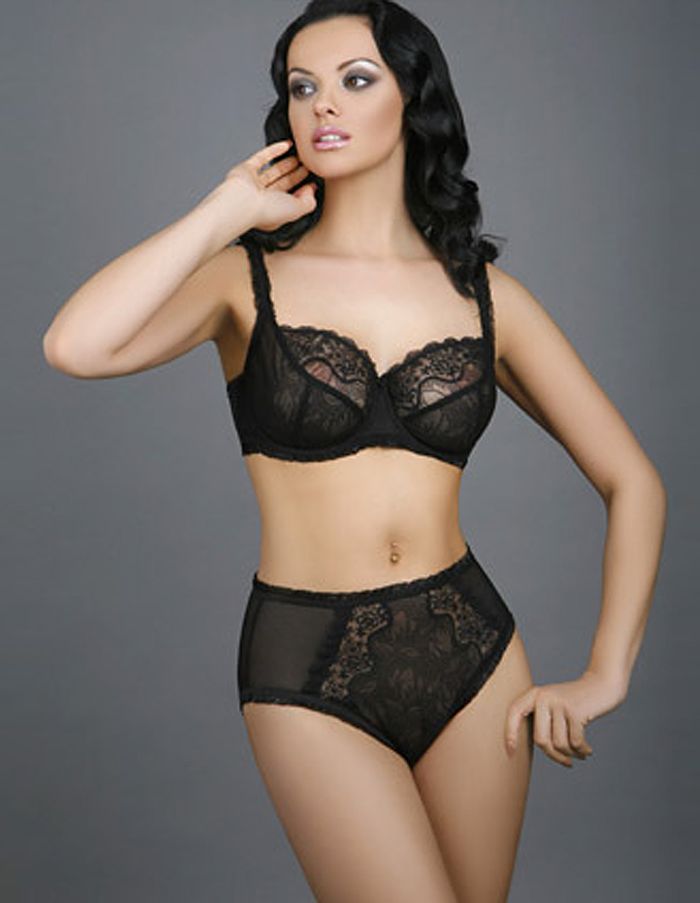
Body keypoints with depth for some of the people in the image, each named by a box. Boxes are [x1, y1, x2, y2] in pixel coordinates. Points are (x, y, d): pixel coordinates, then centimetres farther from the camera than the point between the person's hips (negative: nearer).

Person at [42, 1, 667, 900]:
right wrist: (229, 209, -12)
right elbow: (75, 346, -23)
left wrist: (604, 675, 0)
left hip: (473, 653, 3)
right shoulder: (250, 277, -2)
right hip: (310, 674, -3)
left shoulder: (484, 292, 3)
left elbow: (632, 481, 7)